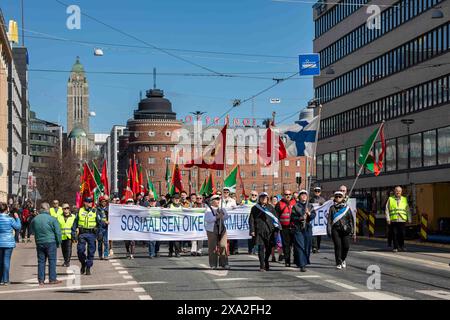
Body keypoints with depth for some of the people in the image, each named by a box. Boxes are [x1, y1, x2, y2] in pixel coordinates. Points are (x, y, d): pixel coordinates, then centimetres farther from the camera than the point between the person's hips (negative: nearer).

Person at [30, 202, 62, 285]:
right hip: (50, 242, -4)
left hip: (39, 243, 4)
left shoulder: (34, 219, 4)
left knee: (41, 261, 9)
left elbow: (33, 231, 17)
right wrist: (58, 242, 4)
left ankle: (41, 280, 9)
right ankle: (52, 279, 2)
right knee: (52, 260, 2)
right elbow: (58, 232, -7)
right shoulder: (52, 219, -9)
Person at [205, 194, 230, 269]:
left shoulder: (222, 209, 15)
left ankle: (224, 263, 3)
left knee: (223, 246, -2)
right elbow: (208, 219, -13)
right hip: (212, 230, -4)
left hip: (222, 230, 4)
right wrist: (217, 217, -20)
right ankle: (213, 264, 6)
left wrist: (222, 215, -14)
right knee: (212, 247, -2)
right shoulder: (208, 210, 0)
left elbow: (226, 216, 6)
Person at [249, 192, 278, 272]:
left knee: (269, 248, 5)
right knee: (261, 248, -6)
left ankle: (266, 262, 29)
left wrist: (276, 228, 5)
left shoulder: (271, 207, 14)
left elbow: (275, 218, 14)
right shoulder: (255, 208, 8)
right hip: (259, 231, -2)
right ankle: (262, 266, -4)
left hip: (270, 230, 2)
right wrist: (252, 230, -3)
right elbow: (251, 220, 6)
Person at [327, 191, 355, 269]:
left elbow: (351, 220, 10)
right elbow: (329, 220, 5)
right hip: (335, 229, -1)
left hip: (345, 230, 1)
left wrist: (352, 230, 5)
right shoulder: (332, 208, 7)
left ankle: (343, 259, 23)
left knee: (346, 246, -3)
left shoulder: (347, 208, 9)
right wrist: (329, 230, -3)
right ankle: (338, 263, 1)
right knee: (338, 246, -7)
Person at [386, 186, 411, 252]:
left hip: (402, 220, 1)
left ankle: (401, 246, 12)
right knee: (394, 234, -2)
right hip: (393, 220, -1)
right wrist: (388, 219, -1)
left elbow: (408, 210, 16)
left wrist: (409, 219, 10)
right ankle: (395, 247, 5)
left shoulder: (404, 199, 15)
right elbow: (387, 210, 7)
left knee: (402, 234, -3)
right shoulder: (390, 199, 10)